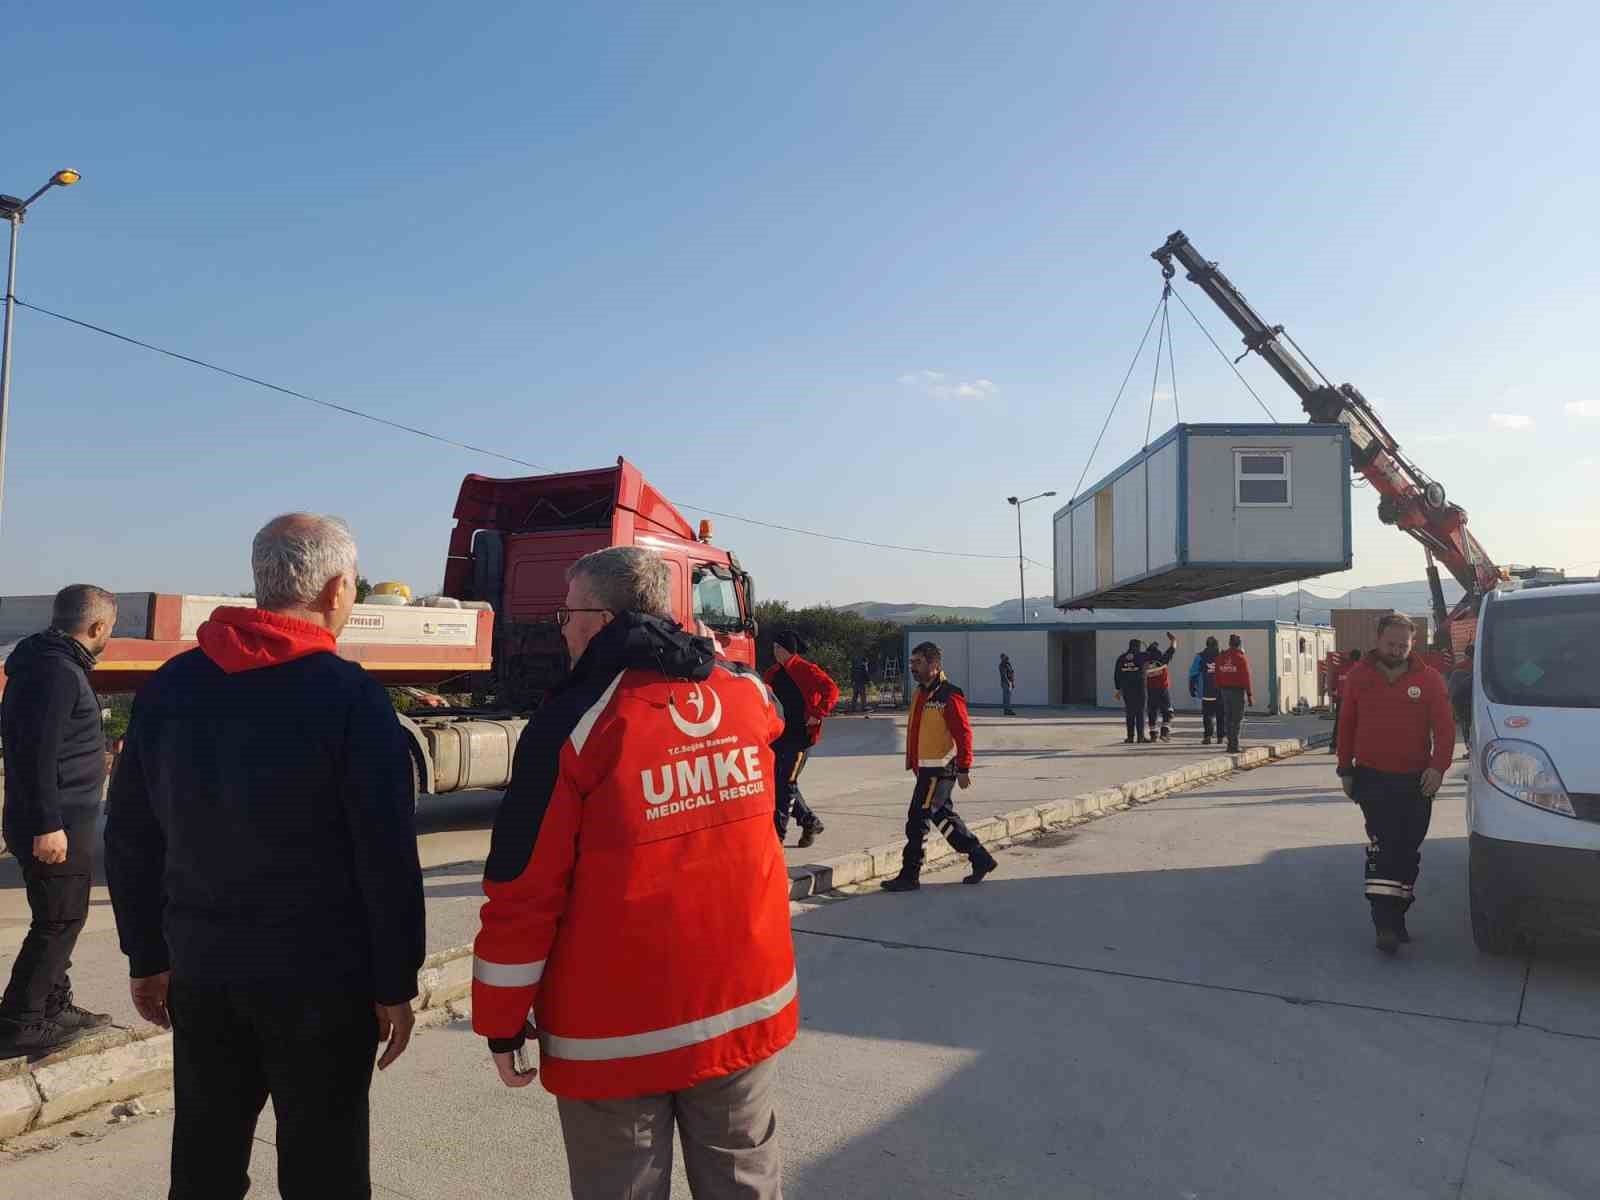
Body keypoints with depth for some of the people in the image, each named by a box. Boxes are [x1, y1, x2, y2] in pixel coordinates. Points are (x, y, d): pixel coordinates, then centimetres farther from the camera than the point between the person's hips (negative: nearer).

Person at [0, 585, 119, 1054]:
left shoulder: (49, 662, 13)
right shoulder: (58, 671, -19)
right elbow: (38, 752, -24)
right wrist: (47, 824, -24)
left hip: (58, 821, 10)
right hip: (58, 825, -10)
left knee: (61, 919, 18)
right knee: (59, 922, -2)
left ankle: (55, 1008, 30)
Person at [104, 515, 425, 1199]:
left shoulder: (171, 686, 3)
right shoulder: (350, 697, -14)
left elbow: (130, 836, 8)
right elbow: (386, 856, -16)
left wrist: (147, 957, 16)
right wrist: (396, 985, -7)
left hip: (201, 971, 6)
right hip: (321, 977, -5)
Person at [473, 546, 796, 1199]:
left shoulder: (571, 724, -15)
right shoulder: (746, 697, -1)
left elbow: (524, 892, -13)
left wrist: (501, 1019, -1)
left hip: (619, 1032, -4)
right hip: (748, 1009, 5)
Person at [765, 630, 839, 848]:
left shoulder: (806, 670, -10)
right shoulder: (774, 673, 12)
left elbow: (831, 690, -19)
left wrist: (817, 714, -20)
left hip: (800, 735, -8)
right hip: (779, 735, 8)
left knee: (786, 783, -7)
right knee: (778, 781, 9)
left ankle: (778, 832, 0)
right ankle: (810, 822, 24)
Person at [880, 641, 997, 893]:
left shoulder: (949, 696, -16)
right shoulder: (919, 694, 12)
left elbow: (963, 733, -17)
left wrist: (964, 769, -17)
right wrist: (912, 762, 21)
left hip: (941, 770, -9)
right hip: (926, 768, 9)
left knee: (918, 819, -5)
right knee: (944, 817, 15)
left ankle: (910, 876, 4)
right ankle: (981, 859, 28)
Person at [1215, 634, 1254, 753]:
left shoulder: (1221, 657, 6)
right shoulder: (1241, 658, -11)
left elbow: (1218, 676, 7)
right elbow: (1246, 678, -12)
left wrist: (1219, 691, 14)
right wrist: (1250, 695, -8)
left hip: (1224, 690, 6)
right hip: (1238, 691, -5)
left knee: (1227, 718, 12)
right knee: (1237, 719, -2)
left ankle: (1231, 742, 18)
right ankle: (1234, 745, -4)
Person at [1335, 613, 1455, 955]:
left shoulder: (1429, 679, 1)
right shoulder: (1358, 676, 3)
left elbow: (1444, 727, -2)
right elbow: (1346, 726, 8)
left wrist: (1438, 766, -16)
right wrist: (1345, 770, 8)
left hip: (1416, 780, 2)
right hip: (1372, 777, -1)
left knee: (1408, 851, 10)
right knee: (1383, 847, -11)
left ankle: (1396, 916, 24)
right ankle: (1385, 924, -11)